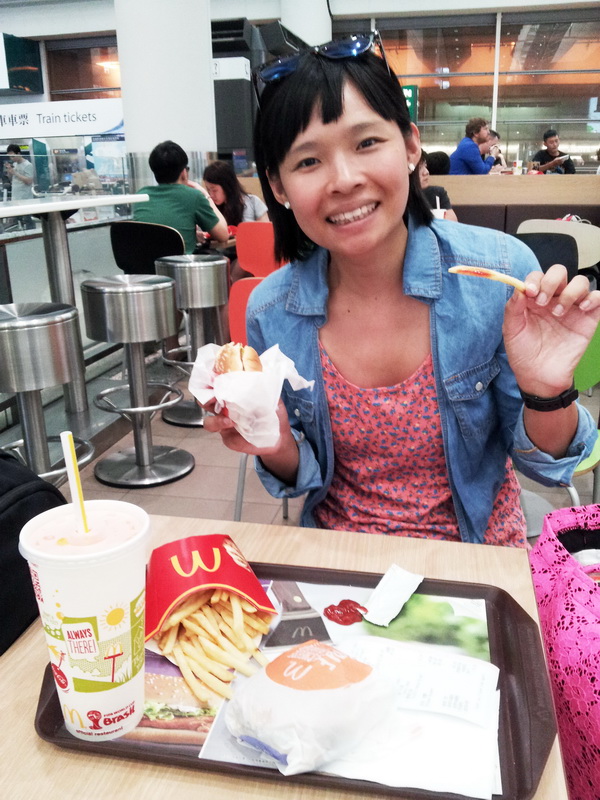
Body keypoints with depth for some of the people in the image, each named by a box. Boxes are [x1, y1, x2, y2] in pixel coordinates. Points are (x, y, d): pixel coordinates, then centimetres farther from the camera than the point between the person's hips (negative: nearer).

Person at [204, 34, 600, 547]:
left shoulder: (502, 272, -16)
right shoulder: (270, 314, -11)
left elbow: (543, 463, -5)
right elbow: (305, 477, 1)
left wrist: (547, 393, -24)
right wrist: (276, 446, -19)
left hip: (479, 555, 0)